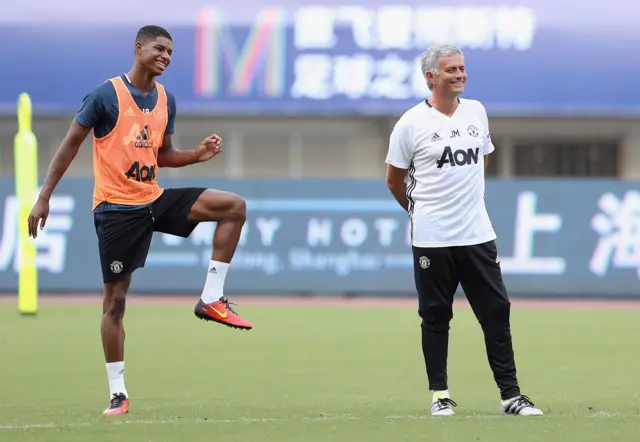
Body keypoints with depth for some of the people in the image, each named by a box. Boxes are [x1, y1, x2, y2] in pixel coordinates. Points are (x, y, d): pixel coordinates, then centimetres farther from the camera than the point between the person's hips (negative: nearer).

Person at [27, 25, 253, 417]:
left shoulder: (167, 101, 7)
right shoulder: (107, 95, -11)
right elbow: (72, 143, -6)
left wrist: (198, 155, -2)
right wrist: (44, 198, -8)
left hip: (155, 200, 6)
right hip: (116, 208, -5)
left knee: (234, 206, -10)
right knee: (115, 299, -3)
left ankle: (212, 298, -7)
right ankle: (118, 393, 6)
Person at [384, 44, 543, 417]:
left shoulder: (476, 112, 7)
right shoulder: (412, 123, -6)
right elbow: (395, 180, 5)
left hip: (478, 233, 4)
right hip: (432, 239, -4)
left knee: (497, 312, 1)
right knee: (436, 316, 3)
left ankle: (510, 395, 4)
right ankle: (440, 395, 12)